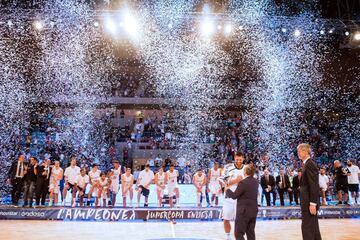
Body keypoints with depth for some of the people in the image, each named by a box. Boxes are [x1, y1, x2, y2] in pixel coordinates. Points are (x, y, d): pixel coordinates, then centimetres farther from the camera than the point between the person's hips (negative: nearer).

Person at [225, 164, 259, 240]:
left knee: (239, 234, -1)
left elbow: (234, 196, -14)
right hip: (253, 211, 8)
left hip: (244, 211, -8)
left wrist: (227, 190, 3)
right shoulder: (256, 181, 4)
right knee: (250, 233, 16)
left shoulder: (243, 183, -19)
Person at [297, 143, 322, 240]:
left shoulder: (309, 164, -16)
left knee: (307, 227, -5)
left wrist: (312, 203, -22)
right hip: (310, 201, 10)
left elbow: (314, 186, -21)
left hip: (309, 202, -10)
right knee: (313, 227, 16)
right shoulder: (307, 164, 14)